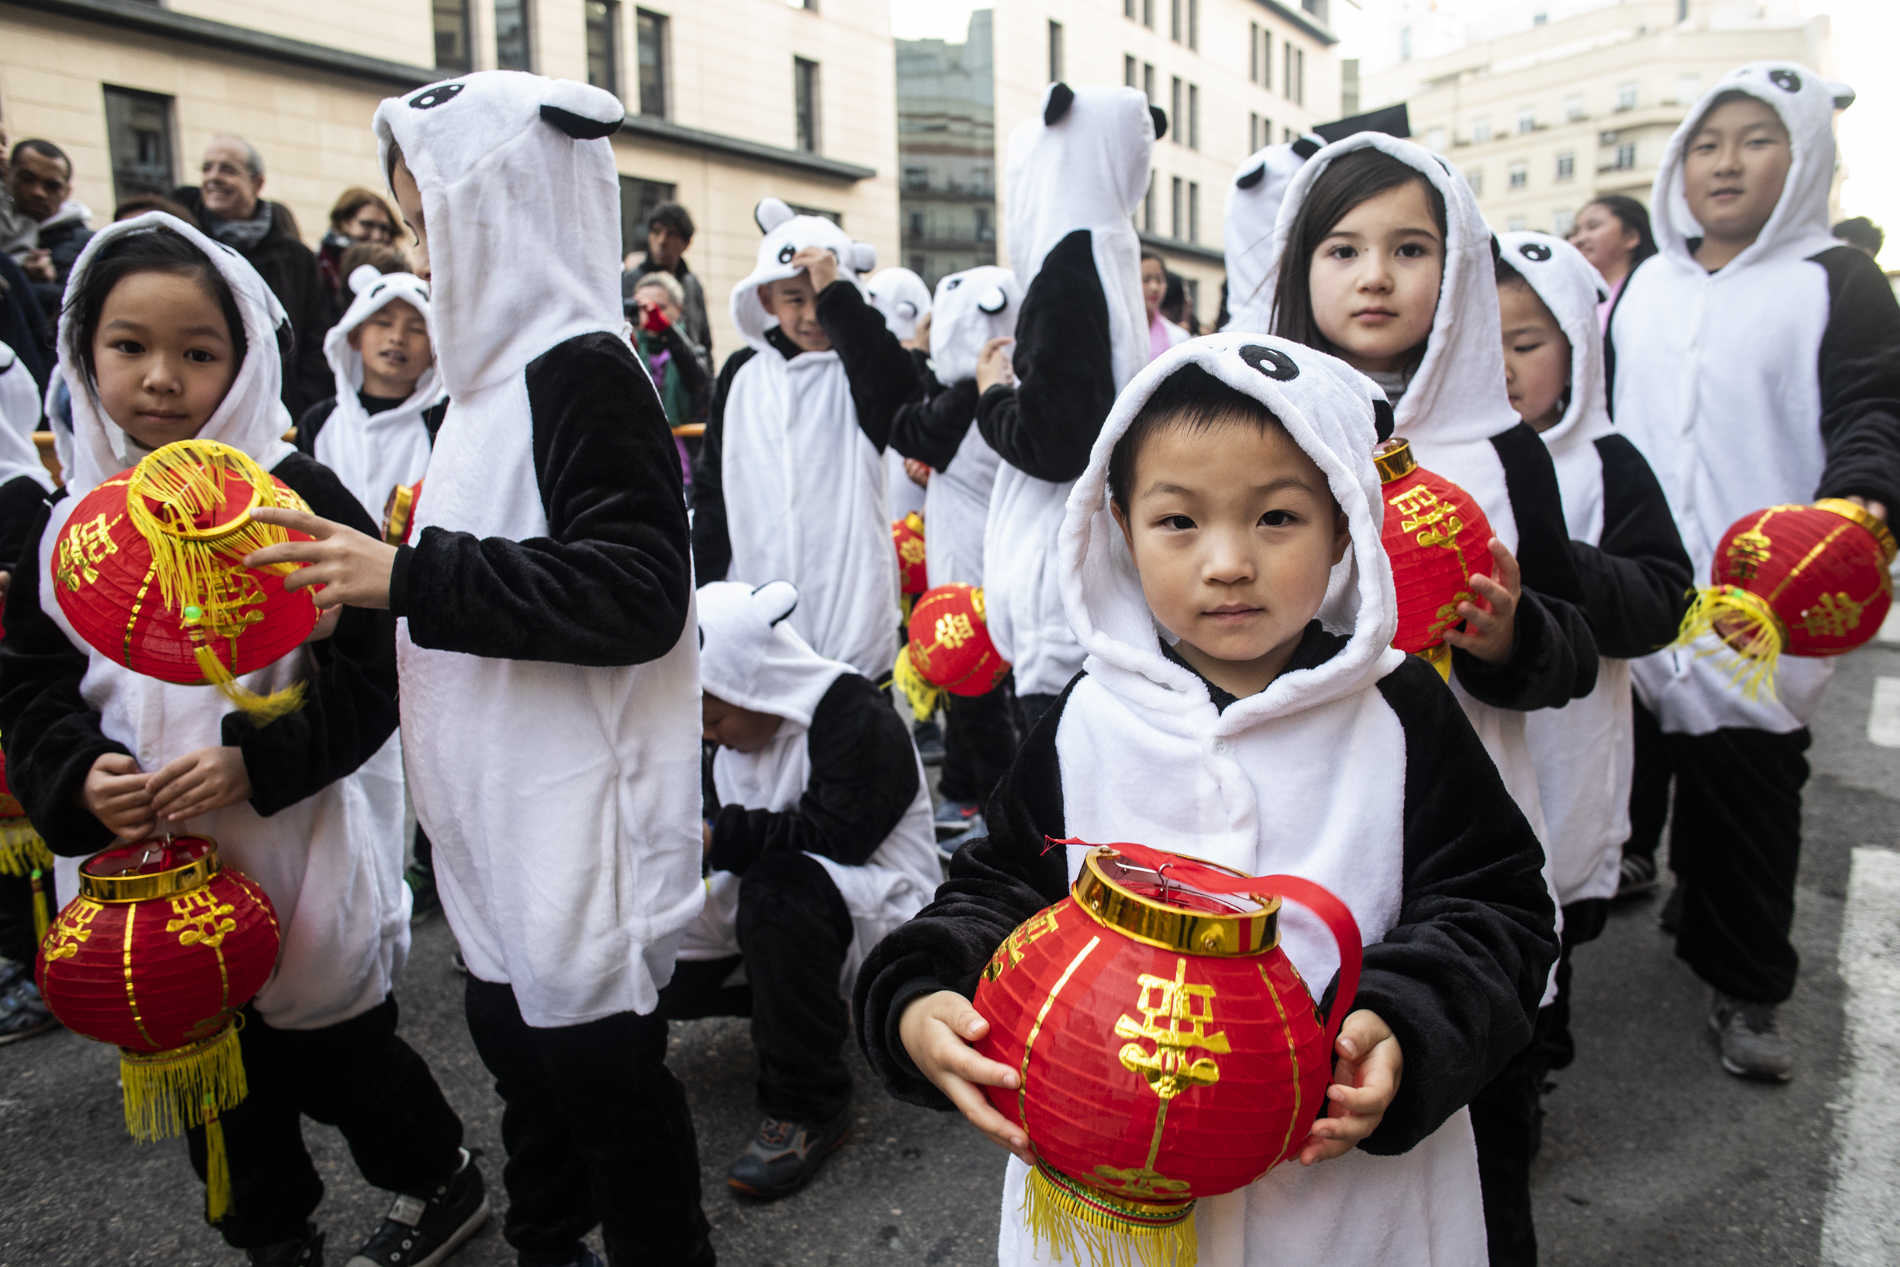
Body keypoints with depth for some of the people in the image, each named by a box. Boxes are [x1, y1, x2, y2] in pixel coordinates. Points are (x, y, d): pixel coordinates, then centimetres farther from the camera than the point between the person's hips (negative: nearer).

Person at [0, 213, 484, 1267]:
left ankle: (440, 1180, 37)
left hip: (295, 858, -5)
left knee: (332, 1052, 11)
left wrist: (254, 760, -24)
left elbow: (366, 678, -13)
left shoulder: (298, 499, -11)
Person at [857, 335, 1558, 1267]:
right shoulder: (1089, 722, -5)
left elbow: (1493, 908, -3)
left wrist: (1403, 1029, -21)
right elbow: (1000, 891, 1)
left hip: (1352, 1175, 0)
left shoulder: (1403, 713, -7)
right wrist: (921, 999, -18)